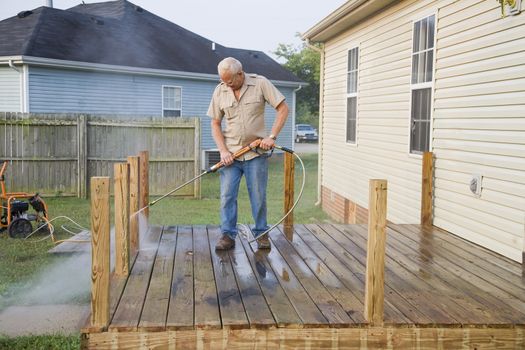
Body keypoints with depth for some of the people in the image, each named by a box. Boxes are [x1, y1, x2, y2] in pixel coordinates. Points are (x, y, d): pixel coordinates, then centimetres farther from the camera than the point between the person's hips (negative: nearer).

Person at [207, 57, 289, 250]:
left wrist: (272, 136, -14)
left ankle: (261, 234, 18)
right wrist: (223, 150, -7)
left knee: (259, 196, 4)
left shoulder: (260, 83, -7)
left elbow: (283, 109, -6)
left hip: (256, 152, -2)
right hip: (231, 154, 2)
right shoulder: (219, 91, 0)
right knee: (227, 196, -1)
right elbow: (215, 124, 6)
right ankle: (228, 235, 8)